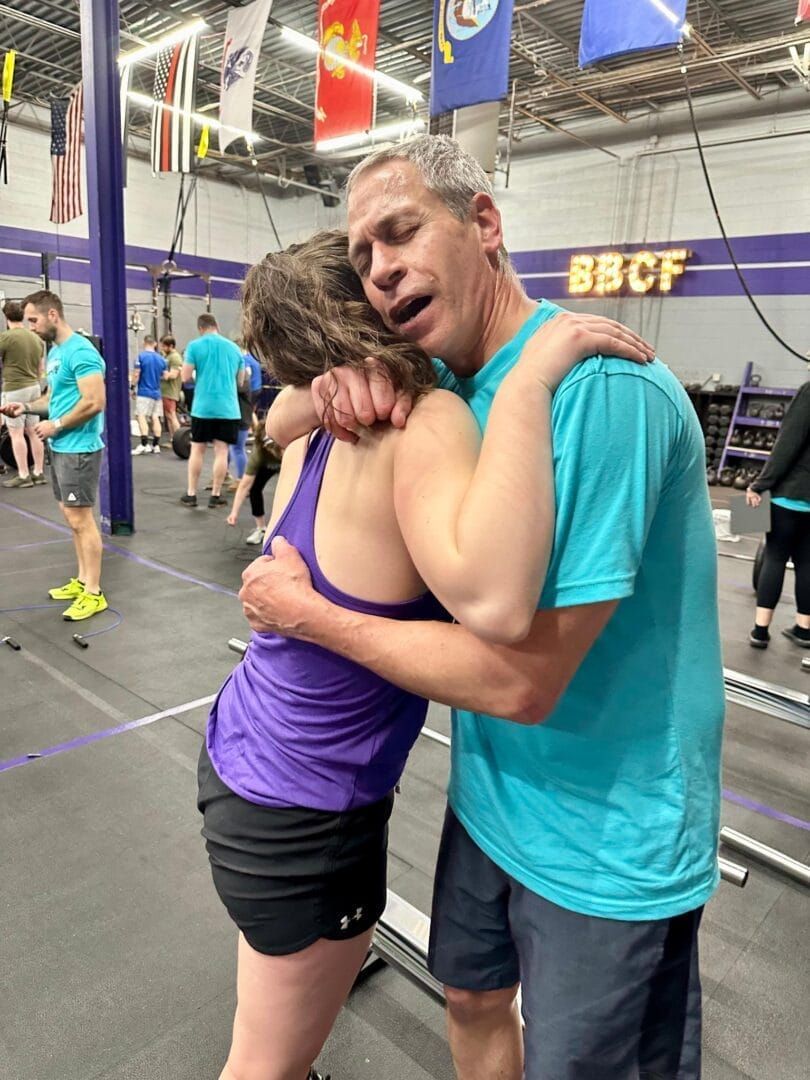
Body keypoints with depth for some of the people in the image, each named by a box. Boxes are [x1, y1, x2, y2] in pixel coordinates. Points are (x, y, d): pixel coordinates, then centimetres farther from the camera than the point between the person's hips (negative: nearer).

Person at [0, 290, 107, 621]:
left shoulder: (80, 351, -17)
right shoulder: (54, 352, 14)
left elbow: (95, 402, -24)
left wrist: (56, 425, -15)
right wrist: (27, 407, 8)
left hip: (79, 448, -10)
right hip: (61, 447, 10)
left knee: (80, 519, -6)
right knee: (72, 517, 14)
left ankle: (94, 594, 1)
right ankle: (82, 580, 25)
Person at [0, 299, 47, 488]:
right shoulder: (36, 338, 9)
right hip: (34, 387, 7)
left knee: (16, 433, -2)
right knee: (33, 431, 9)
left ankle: (23, 475, 0)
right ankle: (39, 472, 13)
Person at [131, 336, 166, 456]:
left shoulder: (141, 356, -6)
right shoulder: (162, 359, 8)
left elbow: (136, 374, -9)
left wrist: (133, 388, 0)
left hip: (144, 392, -5)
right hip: (157, 393, 5)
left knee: (141, 416, -7)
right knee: (155, 418, 6)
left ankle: (144, 445, -17)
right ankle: (156, 445, 6)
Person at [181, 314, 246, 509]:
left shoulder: (195, 346, -1)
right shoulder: (233, 347, 9)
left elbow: (185, 377, -4)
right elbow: (241, 379, 16)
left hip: (203, 406, -1)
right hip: (228, 407, 1)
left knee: (197, 449, 9)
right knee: (221, 451, 3)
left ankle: (191, 494, 13)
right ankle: (215, 496, 6)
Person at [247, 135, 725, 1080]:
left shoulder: (599, 387, -27)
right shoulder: (440, 384, -2)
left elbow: (523, 679, -29)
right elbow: (278, 426, 8)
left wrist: (304, 612, -17)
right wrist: (331, 389, -16)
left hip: (605, 844, -6)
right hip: (490, 796, 7)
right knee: (473, 999, 27)